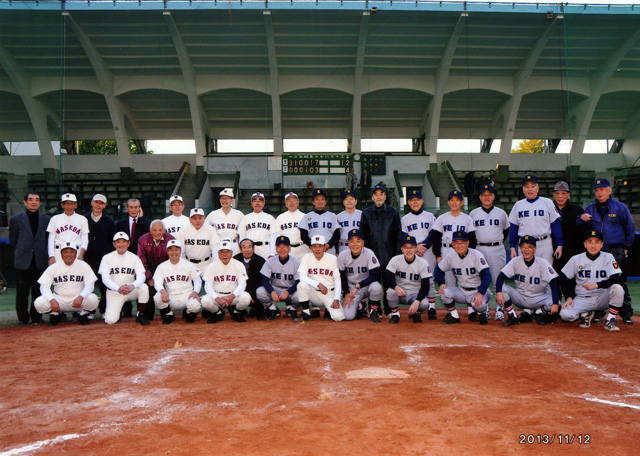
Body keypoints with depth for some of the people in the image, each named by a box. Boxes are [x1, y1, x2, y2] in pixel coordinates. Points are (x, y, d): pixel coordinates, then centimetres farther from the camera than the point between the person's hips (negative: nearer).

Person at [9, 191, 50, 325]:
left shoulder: (46, 219, 8)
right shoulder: (16, 219, 4)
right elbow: (13, 240, 9)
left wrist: (46, 255, 6)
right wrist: (20, 254, 8)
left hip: (40, 261, 1)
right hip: (22, 262, -1)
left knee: (38, 291, 5)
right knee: (22, 292, 3)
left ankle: (37, 317, 17)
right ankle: (22, 318, 16)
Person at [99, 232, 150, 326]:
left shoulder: (134, 258, -1)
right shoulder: (107, 258, -2)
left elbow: (141, 276, -12)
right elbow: (105, 278, -13)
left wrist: (133, 286, -35)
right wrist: (118, 288, -31)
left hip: (131, 291, 1)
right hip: (114, 293, -1)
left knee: (144, 287, -31)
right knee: (110, 320, -18)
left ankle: (140, 315, -11)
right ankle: (117, 310, 19)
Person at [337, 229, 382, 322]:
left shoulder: (369, 254, -18)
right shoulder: (343, 255, -9)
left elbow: (375, 275, -24)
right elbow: (342, 276, 3)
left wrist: (357, 286, -29)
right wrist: (346, 293, -3)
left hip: (367, 285, -1)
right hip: (351, 288, 2)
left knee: (376, 287, -37)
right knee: (347, 316, -18)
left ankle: (374, 311, -7)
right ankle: (360, 307, 19)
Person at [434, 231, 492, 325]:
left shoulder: (476, 255, -16)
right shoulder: (450, 257, -4)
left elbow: (486, 275, -22)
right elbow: (438, 270, 9)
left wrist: (480, 293, -35)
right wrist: (442, 283, -11)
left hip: (478, 290, -4)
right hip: (462, 292, 4)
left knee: (479, 305, -36)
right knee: (444, 291, -24)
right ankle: (454, 315, 0)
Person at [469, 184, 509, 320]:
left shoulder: (501, 213, 8)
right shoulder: (473, 214, 7)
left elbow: (507, 230, 18)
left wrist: (499, 242, 7)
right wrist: (473, 245, 4)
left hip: (497, 249, 0)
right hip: (479, 249, 0)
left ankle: (500, 308, 6)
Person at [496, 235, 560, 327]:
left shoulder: (542, 263, -14)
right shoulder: (515, 261, -8)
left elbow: (554, 283, -20)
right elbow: (501, 277, -13)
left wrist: (555, 303, -33)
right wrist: (498, 292, -33)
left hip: (539, 299, -1)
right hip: (520, 297, 2)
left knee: (553, 303, -31)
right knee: (502, 289, -24)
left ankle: (540, 312, 5)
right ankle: (513, 316, -5)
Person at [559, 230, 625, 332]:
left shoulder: (608, 257, -1)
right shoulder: (576, 259, 3)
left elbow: (616, 279, -12)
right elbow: (566, 280, 7)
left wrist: (596, 285, -26)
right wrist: (569, 297, -7)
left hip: (602, 299, -1)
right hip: (582, 299, 1)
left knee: (617, 288, -31)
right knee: (565, 314, -25)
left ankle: (610, 320, -12)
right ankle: (585, 314, 9)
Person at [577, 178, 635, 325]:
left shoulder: (620, 207, 3)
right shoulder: (591, 208, 11)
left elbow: (630, 229, 7)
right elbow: (584, 226, 2)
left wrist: (626, 247, 4)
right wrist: (582, 219, -20)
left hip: (617, 251, -3)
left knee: (620, 282, -2)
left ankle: (626, 313, 4)